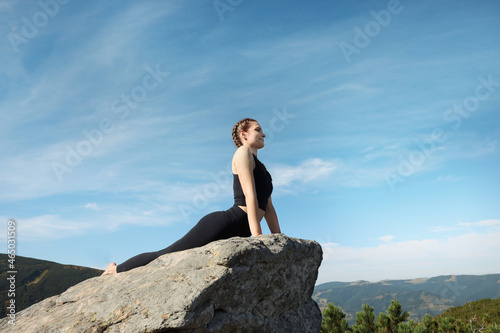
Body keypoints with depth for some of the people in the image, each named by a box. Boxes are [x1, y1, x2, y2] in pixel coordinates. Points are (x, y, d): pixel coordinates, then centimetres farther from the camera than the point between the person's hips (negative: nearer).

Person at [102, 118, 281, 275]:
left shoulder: (260, 167, 24)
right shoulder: (243, 152, -4)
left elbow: (268, 208, 19)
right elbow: (250, 194, -16)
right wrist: (257, 235, -23)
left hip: (236, 236, 9)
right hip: (222, 225, -9)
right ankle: (115, 270, 20)